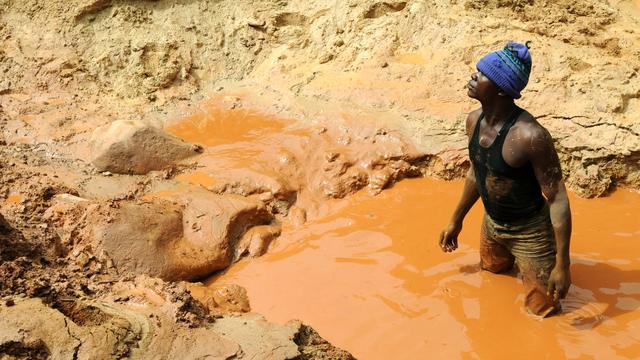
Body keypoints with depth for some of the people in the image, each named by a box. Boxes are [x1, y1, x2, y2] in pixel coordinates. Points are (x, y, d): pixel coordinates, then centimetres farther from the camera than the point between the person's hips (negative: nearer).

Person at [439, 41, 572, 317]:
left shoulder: (530, 135, -34)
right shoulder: (474, 120, -11)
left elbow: (558, 199, -27)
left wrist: (562, 265, -25)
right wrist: (456, 222, 16)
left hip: (530, 232, -7)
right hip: (491, 224, 7)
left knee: (543, 311, 6)